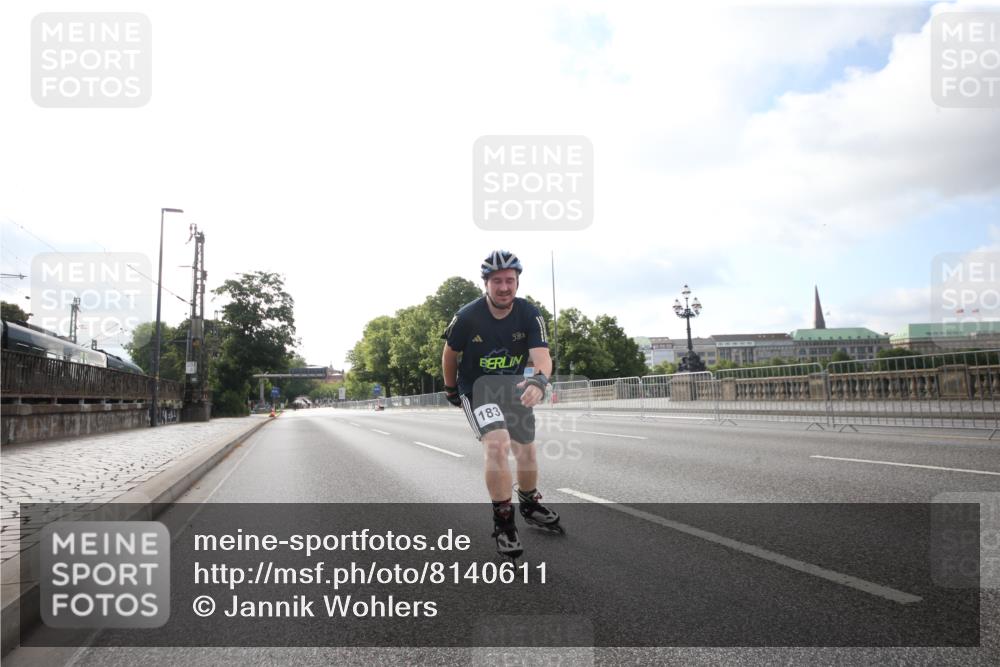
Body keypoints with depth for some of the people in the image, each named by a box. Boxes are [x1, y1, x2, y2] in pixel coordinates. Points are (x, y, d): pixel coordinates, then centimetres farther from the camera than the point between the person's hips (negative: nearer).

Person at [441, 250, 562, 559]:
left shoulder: (529, 314, -15)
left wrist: (539, 380, -48)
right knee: (498, 444, -26)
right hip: (476, 387, -3)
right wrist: (450, 389, 9)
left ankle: (530, 506, 41)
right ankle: (503, 521, -11)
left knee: (526, 450, 13)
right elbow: (450, 353, -2)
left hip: (513, 386, 4)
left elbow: (542, 356, -27)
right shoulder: (468, 316, -20)